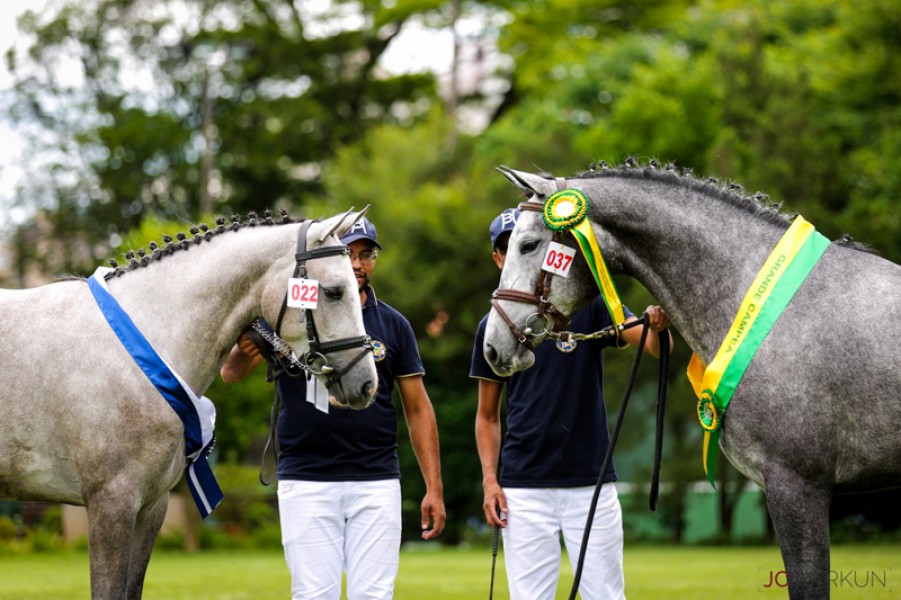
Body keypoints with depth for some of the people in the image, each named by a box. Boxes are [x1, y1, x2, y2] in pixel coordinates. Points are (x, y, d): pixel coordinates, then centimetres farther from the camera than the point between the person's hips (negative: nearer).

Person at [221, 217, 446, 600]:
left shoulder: (393, 325, 6)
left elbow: (418, 408, 8)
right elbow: (231, 375, -9)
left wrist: (434, 487, 1)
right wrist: (243, 352, -34)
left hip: (376, 482, 1)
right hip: (305, 481, -1)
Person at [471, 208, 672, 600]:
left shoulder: (588, 303, -1)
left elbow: (653, 346, -14)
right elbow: (487, 415, 12)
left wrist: (658, 327, -37)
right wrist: (489, 479, -1)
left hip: (591, 482, -2)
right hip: (524, 489, 2)